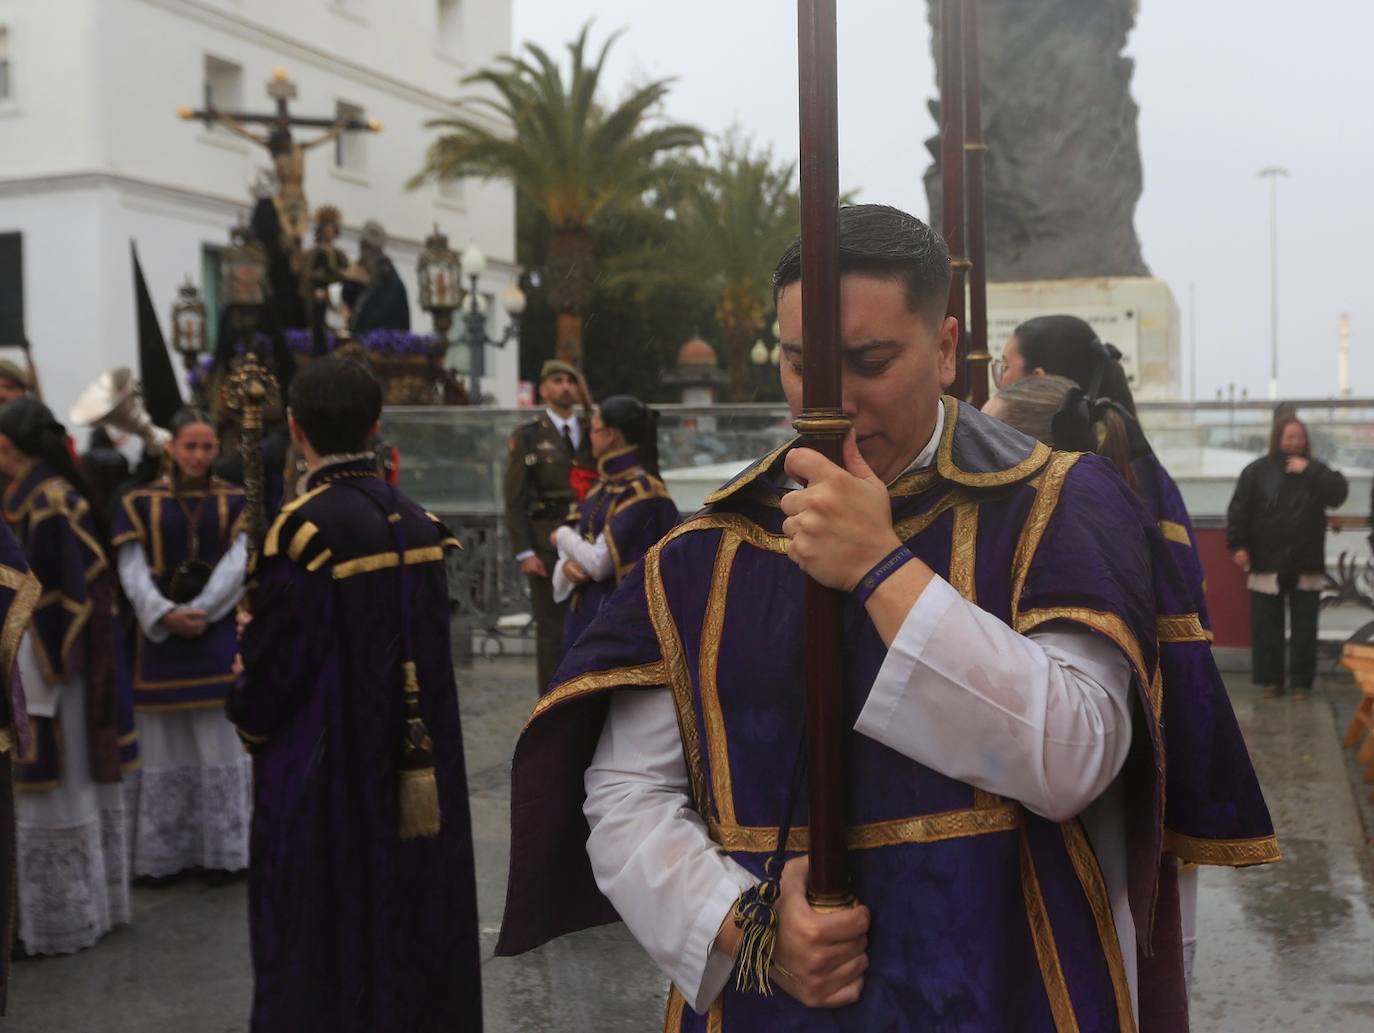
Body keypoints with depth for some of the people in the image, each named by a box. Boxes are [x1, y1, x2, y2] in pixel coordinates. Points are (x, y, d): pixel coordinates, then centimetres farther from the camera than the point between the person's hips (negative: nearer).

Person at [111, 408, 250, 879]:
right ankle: (163, 851, 10)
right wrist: (164, 614, -17)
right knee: (164, 742, 3)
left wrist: (197, 611, -15)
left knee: (222, 739, 0)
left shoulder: (235, 502, 5)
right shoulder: (140, 502, 4)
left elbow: (237, 564, -4)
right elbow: (131, 570, -2)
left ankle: (225, 848, 7)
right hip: (158, 634, 0)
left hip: (218, 634, 0)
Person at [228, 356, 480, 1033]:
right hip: (417, 773, 6)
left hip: (325, 778, -6)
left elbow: (268, 666, -13)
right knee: (412, 921, 17)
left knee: (328, 955, 7)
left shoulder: (305, 529, -18)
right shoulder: (417, 524, 1)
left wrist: (249, 718, 7)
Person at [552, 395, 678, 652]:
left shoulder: (641, 491, -16)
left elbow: (599, 563, -21)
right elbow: (582, 546, 15)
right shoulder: (603, 487, 10)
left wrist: (563, 536, -3)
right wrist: (566, 564, -8)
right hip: (584, 612, 8)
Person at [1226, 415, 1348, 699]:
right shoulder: (1257, 471, 0)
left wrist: (1309, 472, -15)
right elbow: (1239, 510, -2)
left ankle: (1301, 681, 11)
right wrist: (1238, 545, -10)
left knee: (1304, 627, 4)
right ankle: (1270, 679, 13)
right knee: (1267, 626, 4)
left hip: (1306, 564, 1)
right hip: (1267, 562, -1)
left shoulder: (1316, 469, 6)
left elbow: (1338, 494, -9)